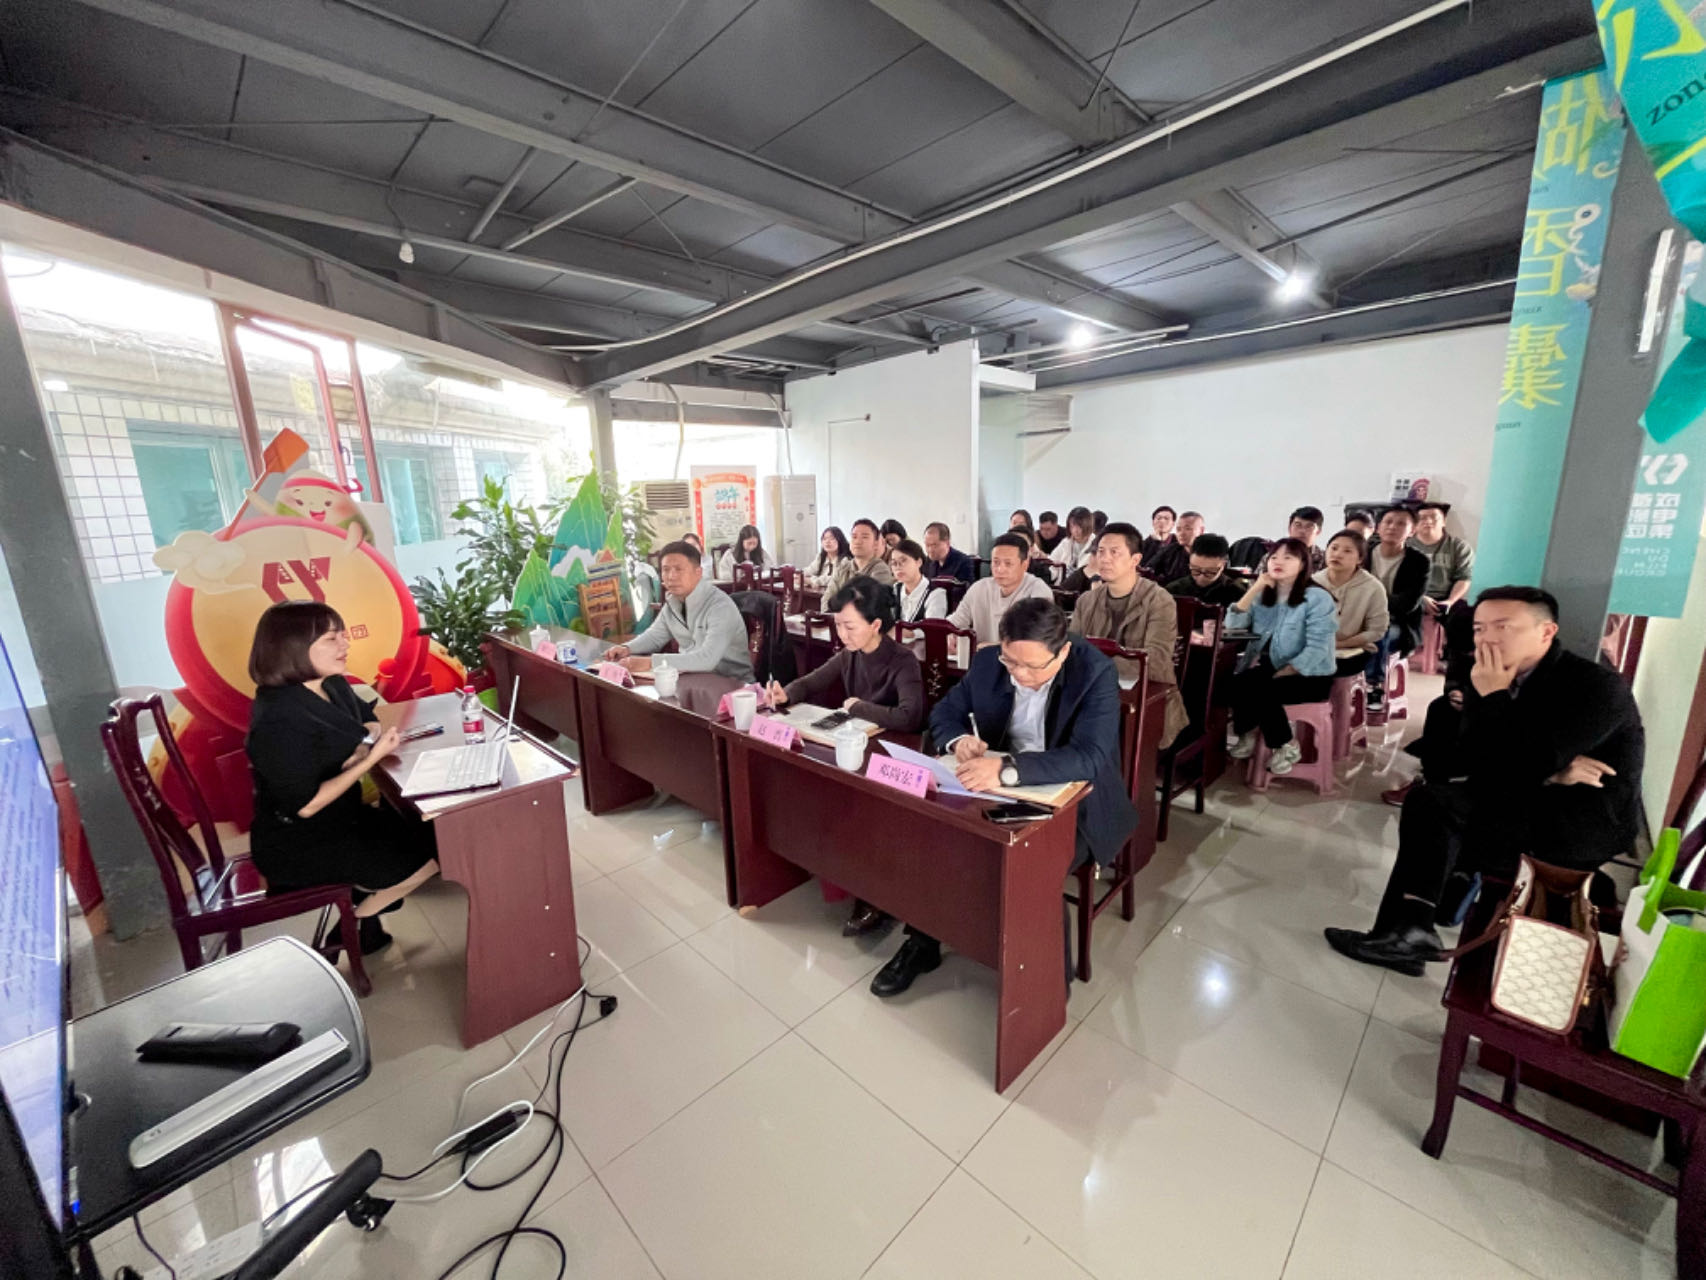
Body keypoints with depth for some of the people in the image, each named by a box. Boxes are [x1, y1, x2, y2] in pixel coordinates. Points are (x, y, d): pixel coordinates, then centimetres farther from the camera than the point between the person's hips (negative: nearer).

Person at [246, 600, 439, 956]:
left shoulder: (332, 685, -5)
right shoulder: (279, 720, -28)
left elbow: (368, 719, 14)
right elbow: (305, 805, -26)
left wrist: (371, 739, -9)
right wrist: (371, 757, -25)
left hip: (341, 818, 8)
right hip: (297, 847, -8)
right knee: (427, 859, -8)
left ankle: (362, 908, 16)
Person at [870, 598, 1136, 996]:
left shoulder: (1096, 674, -20)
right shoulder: (988, 661, -7)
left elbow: (1090, 756, -32)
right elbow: (945, 711, 4)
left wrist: (1007, 767, -46)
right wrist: (959, 739, -21)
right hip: (998, 788, 5)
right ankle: (922, 942, 9)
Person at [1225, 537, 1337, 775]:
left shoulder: (1318, 598, -8)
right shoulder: (1263, 595, 10)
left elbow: (1317, 649, -16)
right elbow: (1232, 624, -4)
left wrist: (1280, 674, -22)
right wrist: (1255, 588, -9)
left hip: (1308, 676, -4)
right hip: (1267, 668, 4)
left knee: (1260, 689, -31)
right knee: (1236, 682, -26)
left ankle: (1286, 746, -6)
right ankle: (1248, 733, -1)